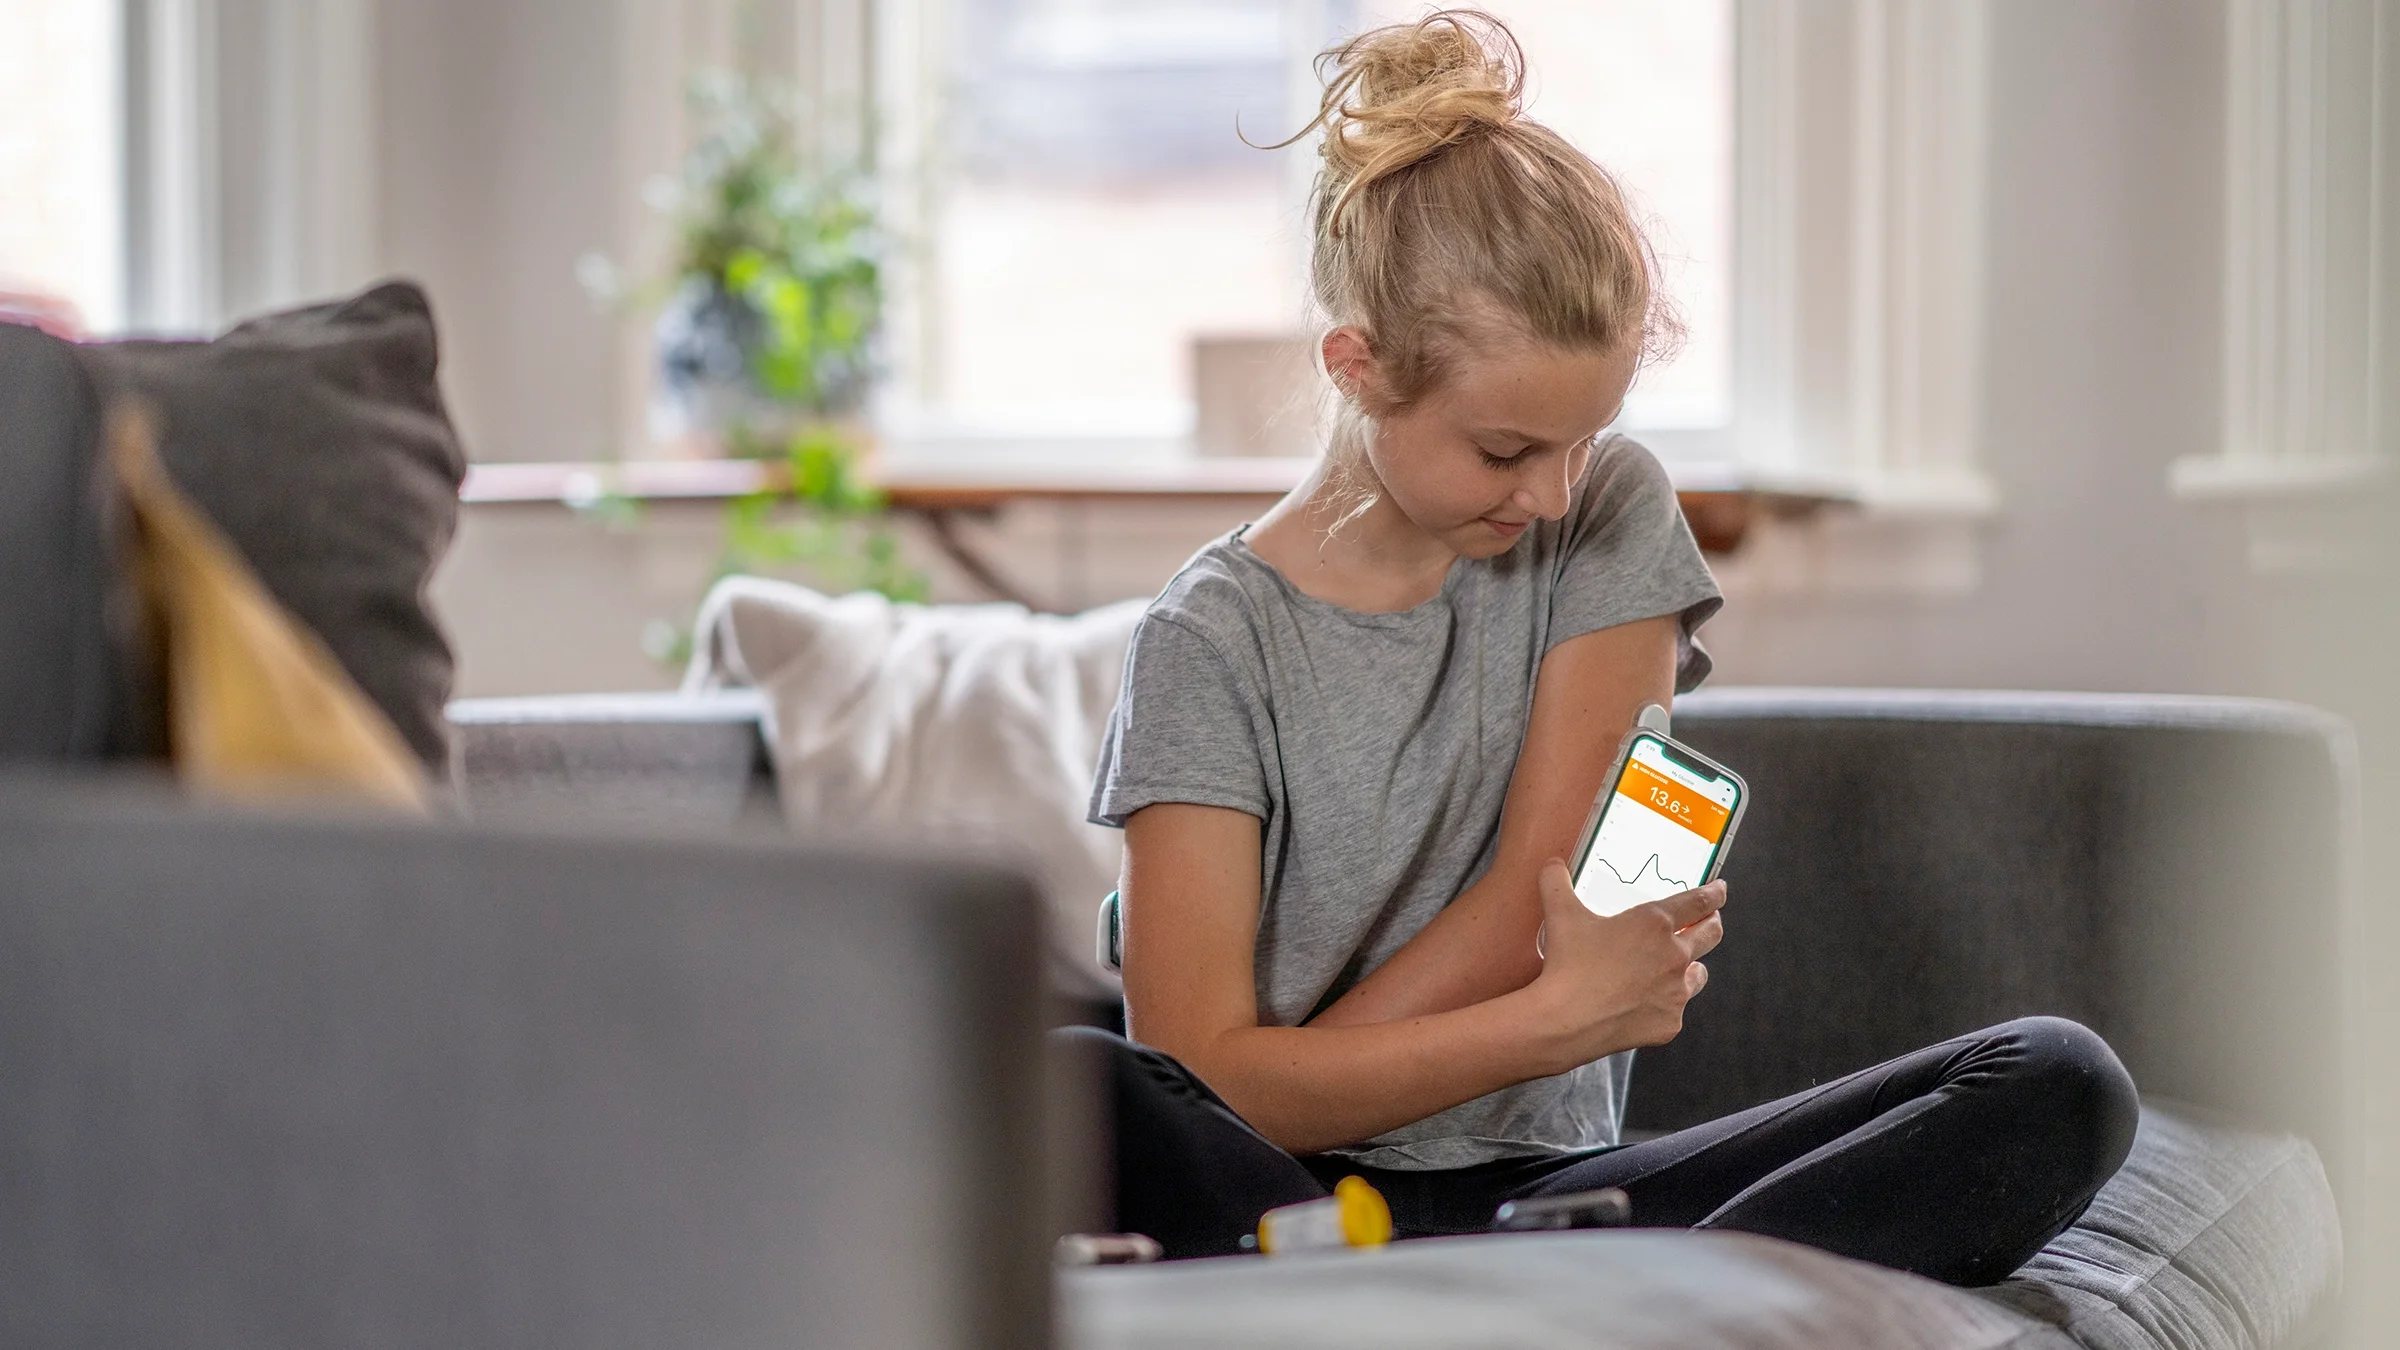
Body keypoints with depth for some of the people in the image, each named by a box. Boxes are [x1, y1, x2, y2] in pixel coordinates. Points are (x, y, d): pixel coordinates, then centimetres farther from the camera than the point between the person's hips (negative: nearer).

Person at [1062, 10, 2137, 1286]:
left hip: (1544, 1185, 3)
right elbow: (1198, 1084, -12)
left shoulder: (1612, 520, 7)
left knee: (2057, 1084, -16)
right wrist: (1567, 1016, -13)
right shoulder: (1212, 642, -3)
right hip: (1302, 1203, -3)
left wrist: (1296, 1091, -7)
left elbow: (1529, 912, -1)